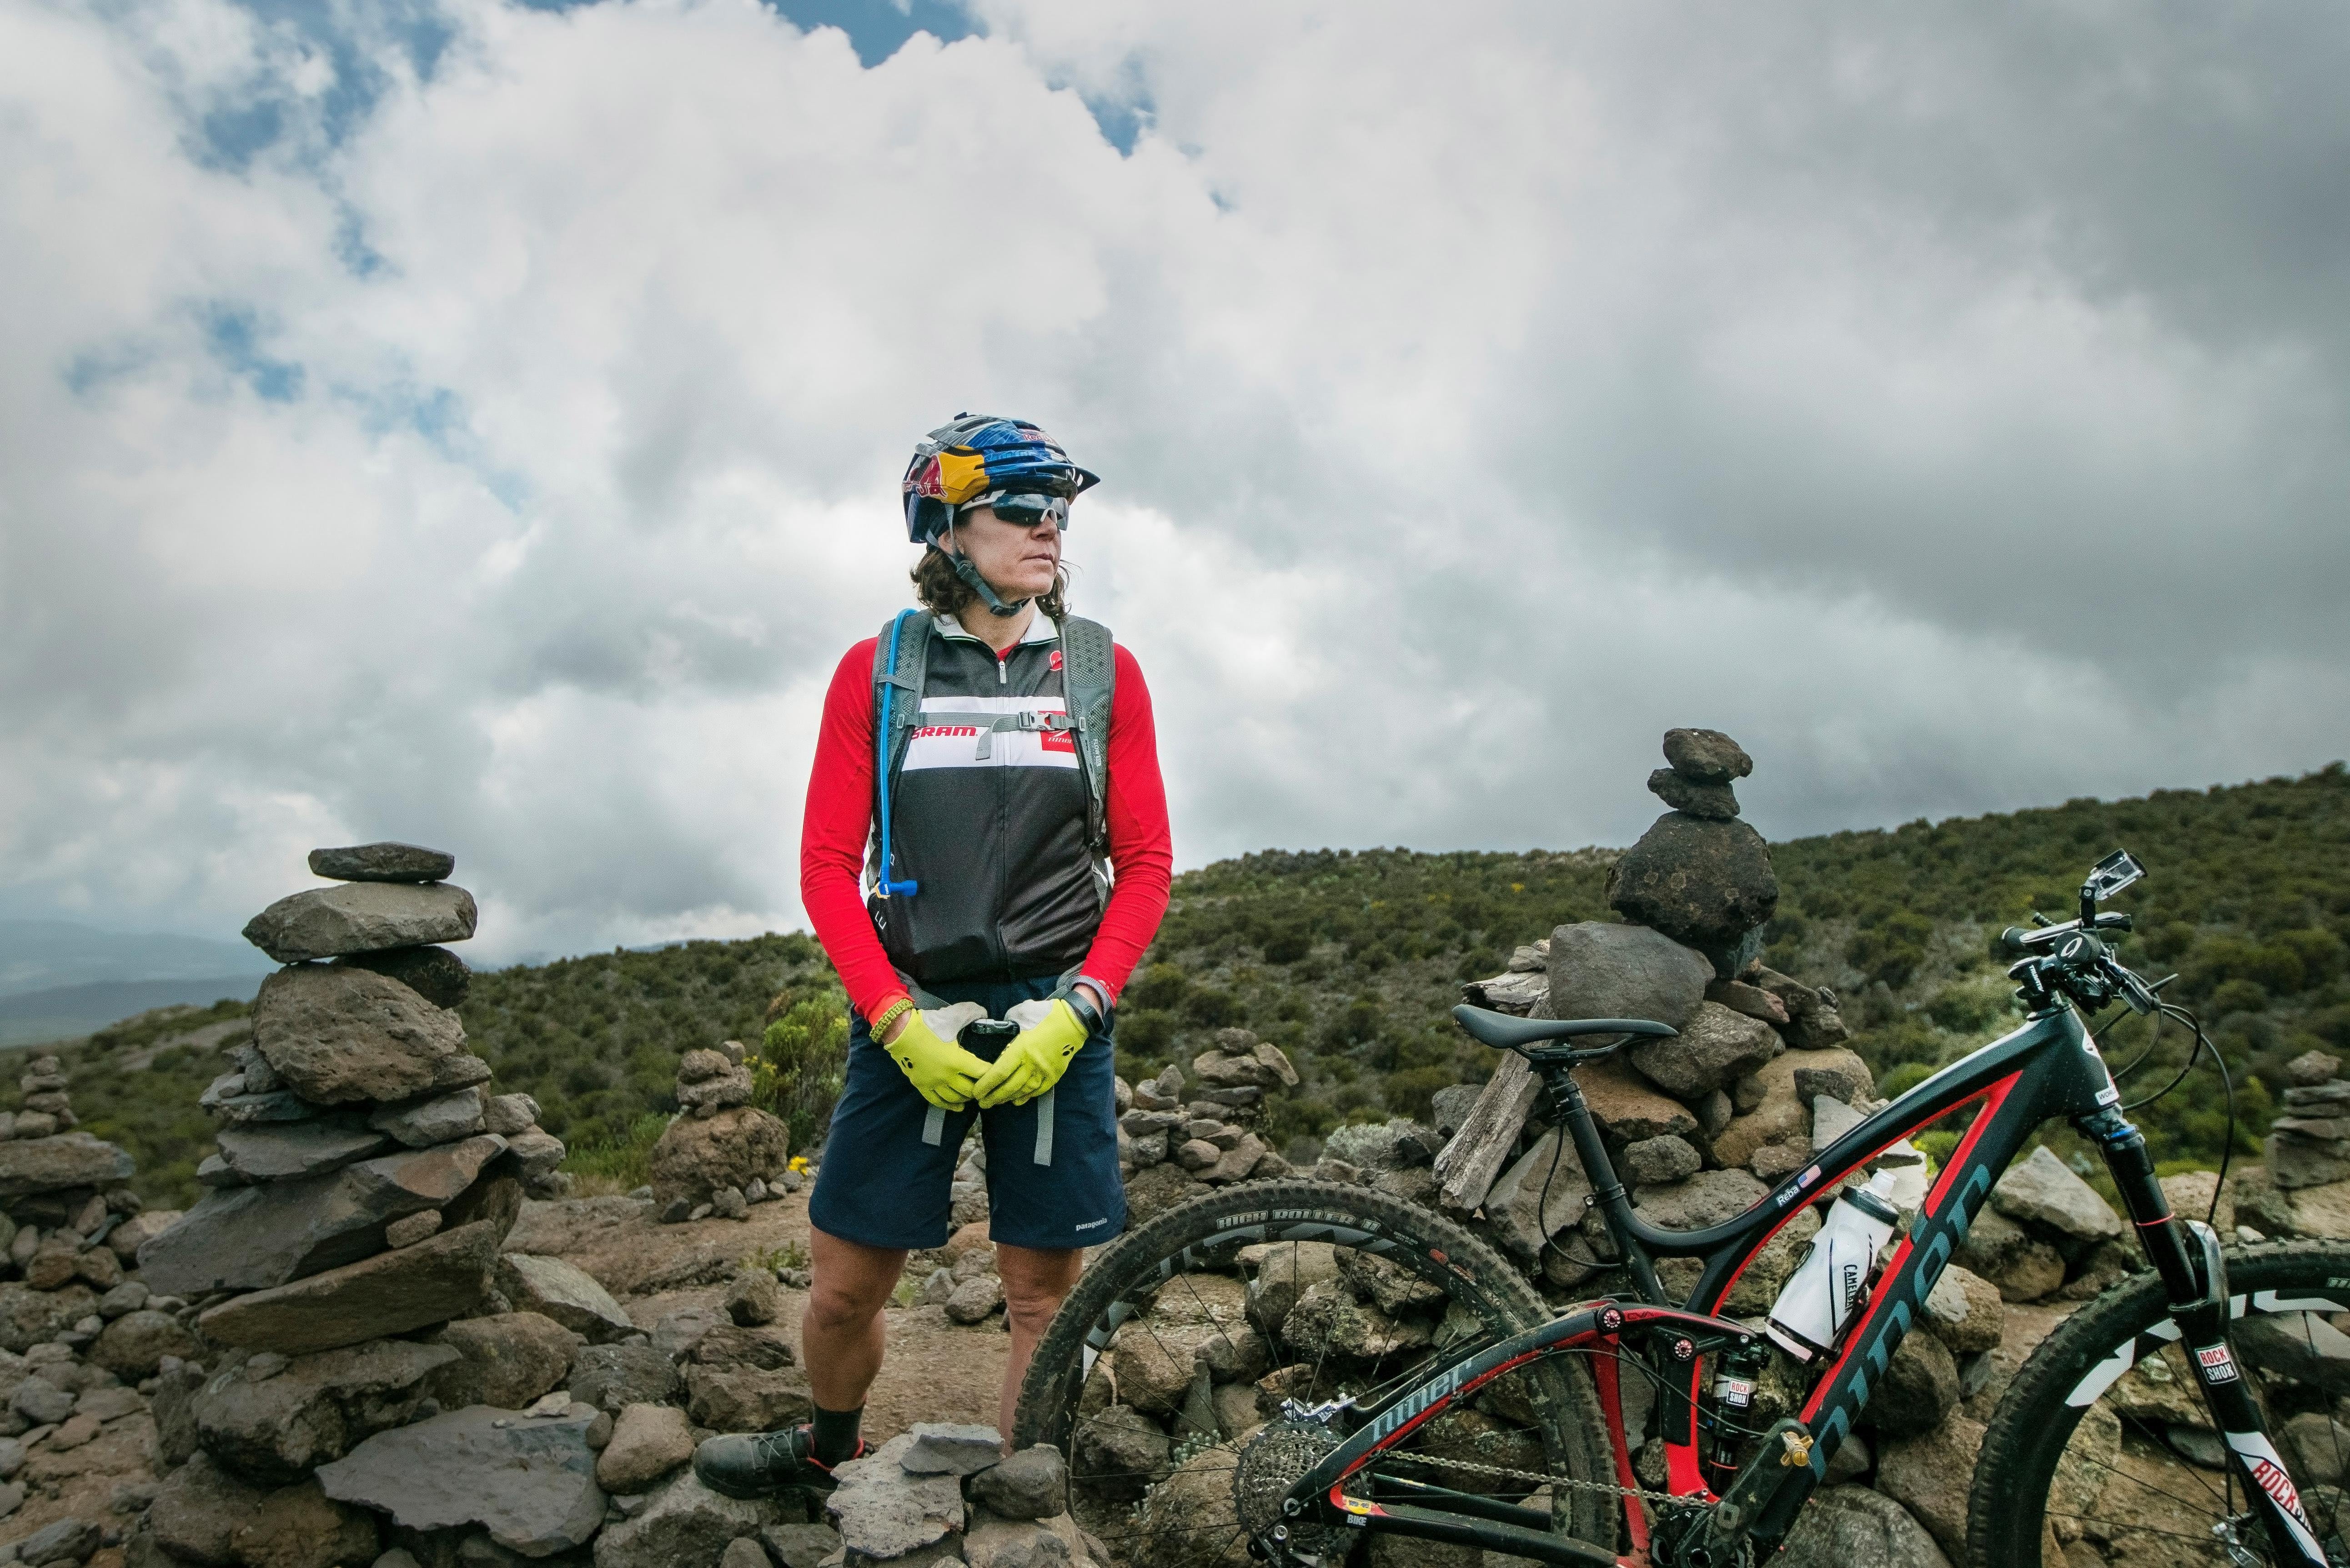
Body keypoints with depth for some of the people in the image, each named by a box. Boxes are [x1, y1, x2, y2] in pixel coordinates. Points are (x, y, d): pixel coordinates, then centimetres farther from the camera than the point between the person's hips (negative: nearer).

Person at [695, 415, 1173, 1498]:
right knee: (847, 1283, 9)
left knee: (1042, 1288, 6)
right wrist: (899, 1020, -10)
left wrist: (1076, 1009, -11)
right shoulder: (879, 669, 2)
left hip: (1055, 1016, 0)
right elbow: (828, 864, 0)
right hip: (911, 1014, 0)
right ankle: (828, 1453, 40)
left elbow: (1144, 863, 2)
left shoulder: (1102, 670, 3)